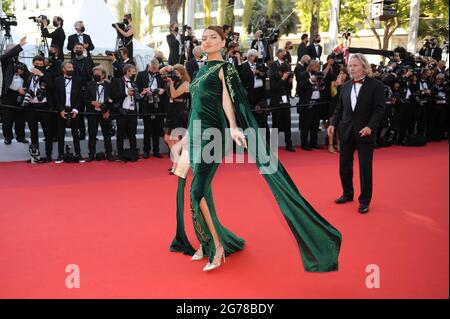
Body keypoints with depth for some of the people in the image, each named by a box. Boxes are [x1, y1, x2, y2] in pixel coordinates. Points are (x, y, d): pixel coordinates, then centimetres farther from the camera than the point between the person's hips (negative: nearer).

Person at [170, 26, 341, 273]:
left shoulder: (225, 69, -3)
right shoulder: (201, 71, 19)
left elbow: (227, 102, -16)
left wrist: (233, 127, -33)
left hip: (211, 134, -8)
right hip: (196, 133, 8)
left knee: (198, 190, -15)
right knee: (201, 189, 11)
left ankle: (218, 246, -5)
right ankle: (206, 241, 23)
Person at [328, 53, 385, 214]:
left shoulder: (376, 85, -6)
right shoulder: (346, 86, 8)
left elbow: (379, 109, -10)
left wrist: (370, 126, -22)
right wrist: (333, 123, -1)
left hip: (364, 133, -5)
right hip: (346, 131, 5)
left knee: (365, 167, 2)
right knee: (344, 166, 12)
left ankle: (364, 201, 12)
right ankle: (347, 194, 30)